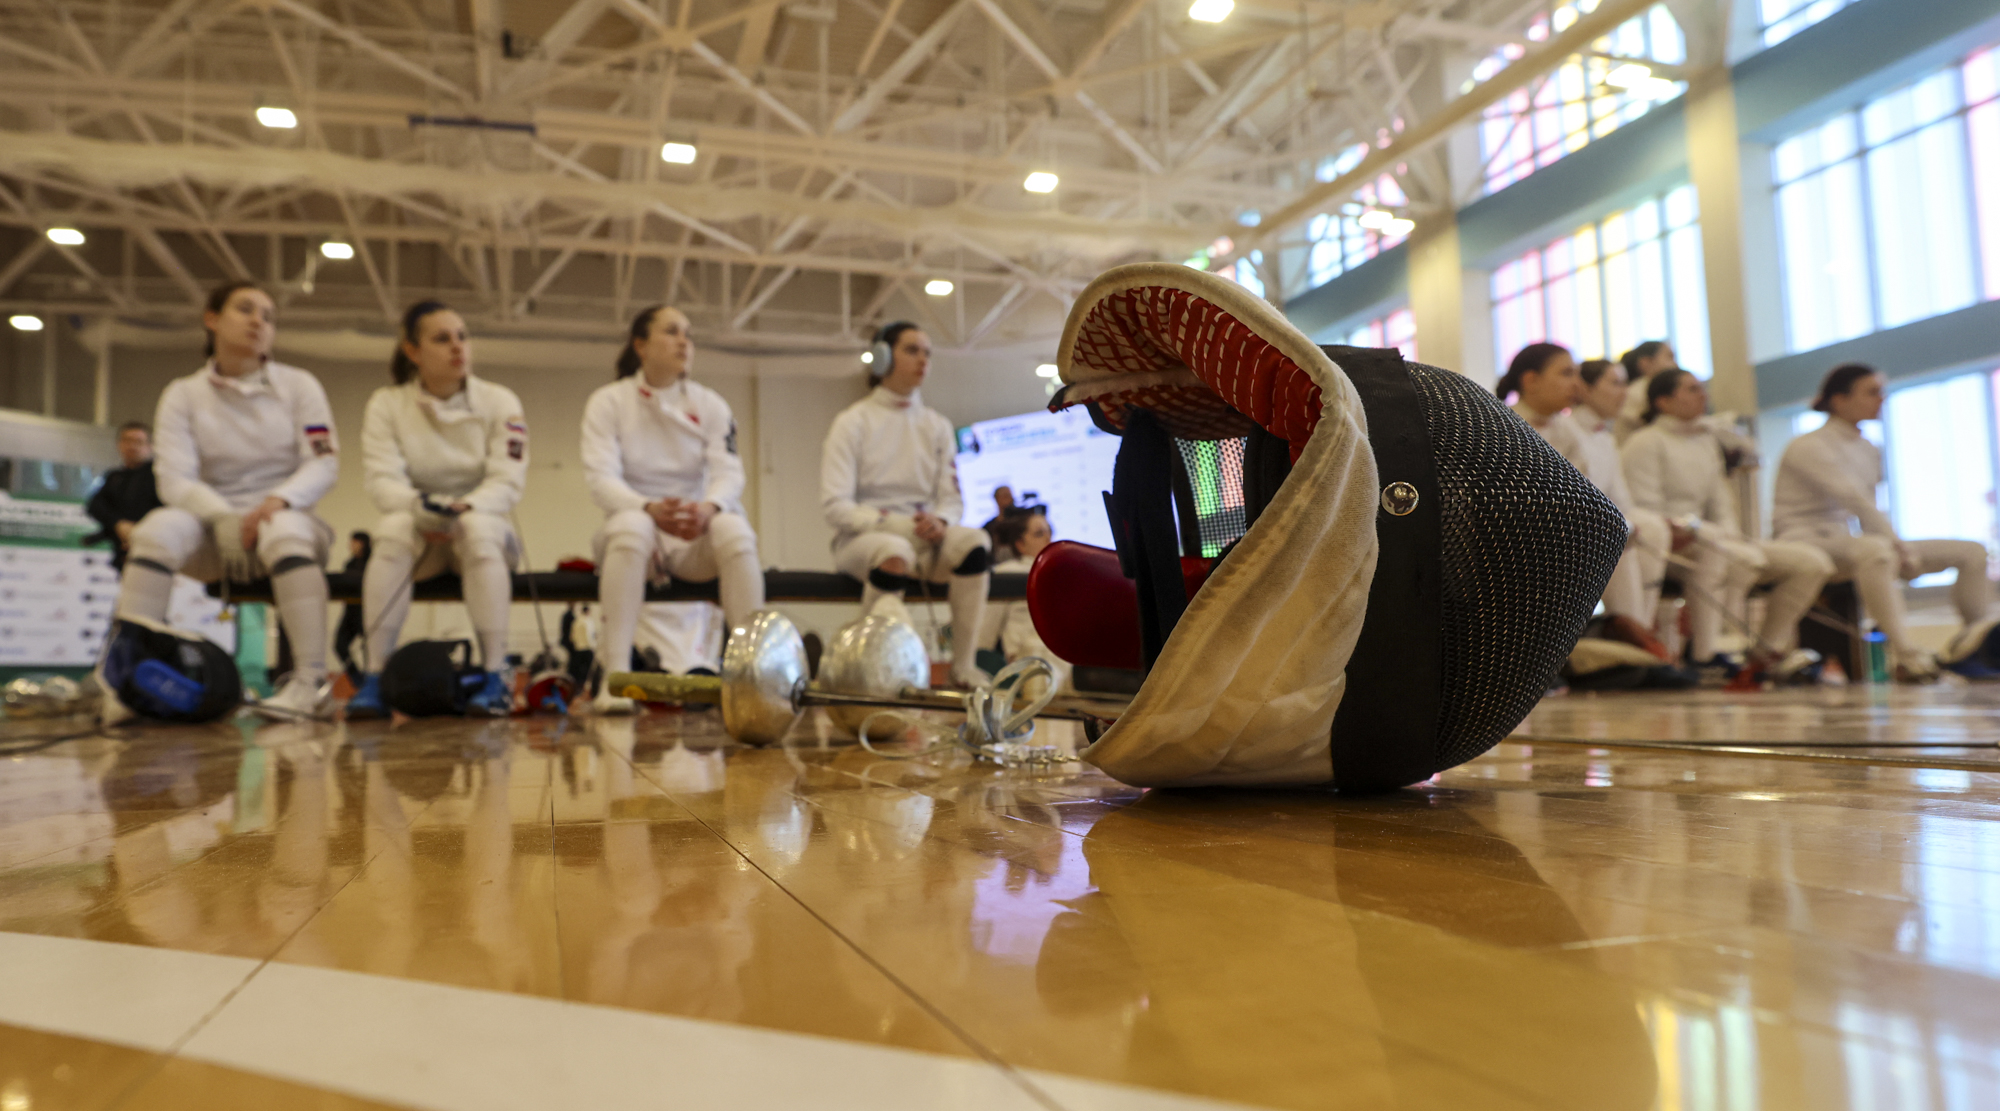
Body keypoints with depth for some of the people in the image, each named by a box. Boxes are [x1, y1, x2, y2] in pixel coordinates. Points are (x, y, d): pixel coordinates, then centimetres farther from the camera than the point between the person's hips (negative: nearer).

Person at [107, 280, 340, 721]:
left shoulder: (299, 385, 6)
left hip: (284, 516, -1)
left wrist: (278, 500, -25)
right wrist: (223, 516, -25)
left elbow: (325, 463, -4)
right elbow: (174, 477, -6)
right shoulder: (183, 394, 6)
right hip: (213, 523, 1)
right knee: (160, 528, -31)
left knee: (284, 530, -37)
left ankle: (311, 681, -43)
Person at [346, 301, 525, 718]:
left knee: (478, 528, -36)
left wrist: (466, 507, -31)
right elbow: (382, 480, -10)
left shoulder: (500, 402, -1)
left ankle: (496, 678, -35)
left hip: (482, 521, -1)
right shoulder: (386, 404, 1)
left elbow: (508, 481, -11)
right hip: (420, 532, 1)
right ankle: (374, 677, -33)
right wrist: (420, 506, -31)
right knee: (393, 528, -34)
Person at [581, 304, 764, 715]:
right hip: (639, 527, -1)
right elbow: (601, 478, -11)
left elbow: (729, 472, -5)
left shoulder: (710, 404, 7)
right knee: (629, 527, -37)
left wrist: (709, 507, -30)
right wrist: (651, 509, -32)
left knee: (734, 530, -32)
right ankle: (615, 676, -39)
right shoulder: (607, 402, 1)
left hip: (696, 534, 1)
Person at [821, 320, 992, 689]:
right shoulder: (853, 422, 1)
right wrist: (896, 523, -20)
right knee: (893, 550, -39)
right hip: (861, 537, -4)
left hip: (925, 537, 4)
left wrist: (940, 521, -14)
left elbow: (952, 499, 11)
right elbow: (835, 506, -8)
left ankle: (963, 665, -23)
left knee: (975, 541, -27)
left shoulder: (937, 426, 15)